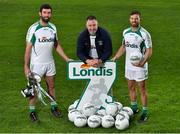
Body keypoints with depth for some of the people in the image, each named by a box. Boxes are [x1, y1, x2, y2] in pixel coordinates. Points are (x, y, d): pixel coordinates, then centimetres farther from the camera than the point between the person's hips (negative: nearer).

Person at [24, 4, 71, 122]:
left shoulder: (53, 28, 3)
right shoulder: (33, 28, -12)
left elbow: (57, 45, 11)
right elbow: (28, 48, -9)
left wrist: (67, 58, 3)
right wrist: (26, 66, -10)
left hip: (50, 63, 4)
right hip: (36, 64, -4)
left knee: (51, 86, 14)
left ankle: (54, 107, 29)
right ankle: (32, 111, 17)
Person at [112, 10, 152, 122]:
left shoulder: (144, 34, -14)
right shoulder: (126, 32, 4)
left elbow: (149, 50, -14)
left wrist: (142, 62, -28)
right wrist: (115, 58, 8)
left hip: (140, 66, -6)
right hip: (128, 65, 6)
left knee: (142, 88, 2)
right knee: (131, 87, 16)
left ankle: (145, 112, 12)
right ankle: (134, 108, 32)